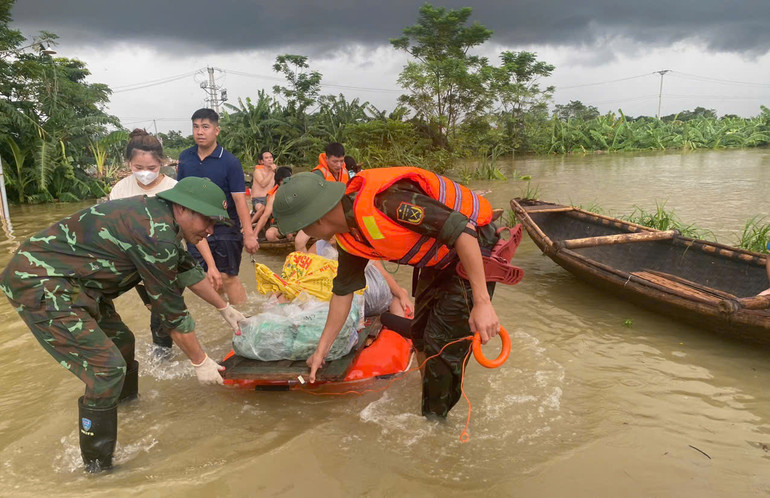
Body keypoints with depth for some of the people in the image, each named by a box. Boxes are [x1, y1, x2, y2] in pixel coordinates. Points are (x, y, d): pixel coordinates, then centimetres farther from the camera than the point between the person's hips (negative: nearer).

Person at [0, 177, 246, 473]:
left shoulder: (159, 216, 4)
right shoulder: (156, 235, -25)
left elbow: (186, 269, 18)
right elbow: (171, 311, -17)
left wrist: (224, 309, 26)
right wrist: (200, 361, -4)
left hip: (69, 279, 10)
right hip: (39, 286, -10)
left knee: (121, 341, 20)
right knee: (107, 369, -12)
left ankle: (127, 404, 46)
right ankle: (97, 467, 5)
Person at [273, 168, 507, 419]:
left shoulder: (383, 200, -35)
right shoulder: (349, 237, -4)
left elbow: (462, 230, -34)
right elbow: (343, 290, 9)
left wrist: (482, 302, -34)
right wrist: (321, 350, 14)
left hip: (473, 249, -8)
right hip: (440, 259, 9)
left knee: (443, 347, -7)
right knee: (422, 335, 14)